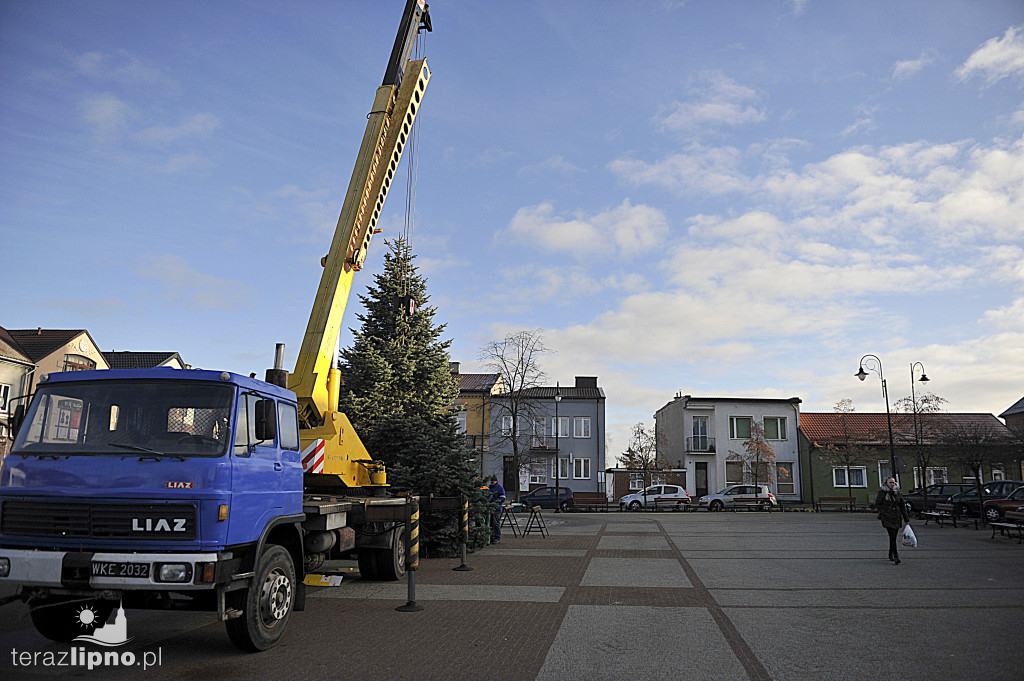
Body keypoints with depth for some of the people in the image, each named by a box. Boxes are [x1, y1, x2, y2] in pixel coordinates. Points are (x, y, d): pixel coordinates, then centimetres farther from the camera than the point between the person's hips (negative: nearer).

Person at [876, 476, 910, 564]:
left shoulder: (897, 492, 9)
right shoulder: (882, 492, -2)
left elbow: (902, 506, 13)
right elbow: (877, 504, 1)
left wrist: (906, 518, 12)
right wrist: (882, 513, -11)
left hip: (897, 518, 4)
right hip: (887, 518, -4)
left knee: (893, 537, 9)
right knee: (892, 536, -14)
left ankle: (891, 554, 26)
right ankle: (896, 556, -15)